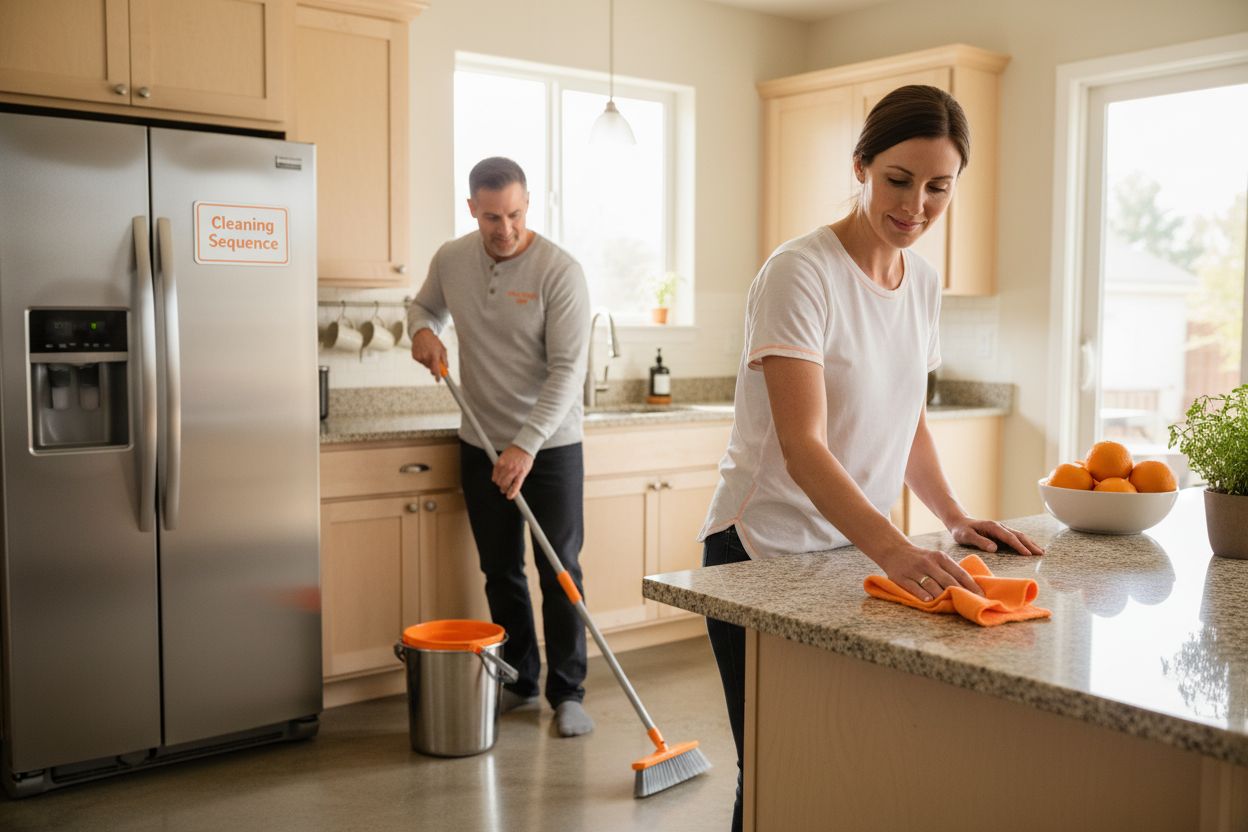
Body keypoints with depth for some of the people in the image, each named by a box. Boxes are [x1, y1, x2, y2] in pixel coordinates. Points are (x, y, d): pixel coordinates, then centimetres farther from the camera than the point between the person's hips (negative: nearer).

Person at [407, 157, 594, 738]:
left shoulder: (559, 271, -16)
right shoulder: (450, 259, 0)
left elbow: (567, 370, -20)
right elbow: (424, 304, 22)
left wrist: (526, 445, -27)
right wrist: (422, 329, -3)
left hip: (550, 445, -4)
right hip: (481, 445, 5)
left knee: (560, 571, 0)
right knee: (500, 572, 13)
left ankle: (567, 693, 12)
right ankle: (518, 680, 28)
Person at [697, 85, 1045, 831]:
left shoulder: (925, 282, 6)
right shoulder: (799, 273, -17)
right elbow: (802, 446, -26)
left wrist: (956, 518, 3)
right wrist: (894, 548, -38)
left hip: (858, 551, 7)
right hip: (766, 554, -6)